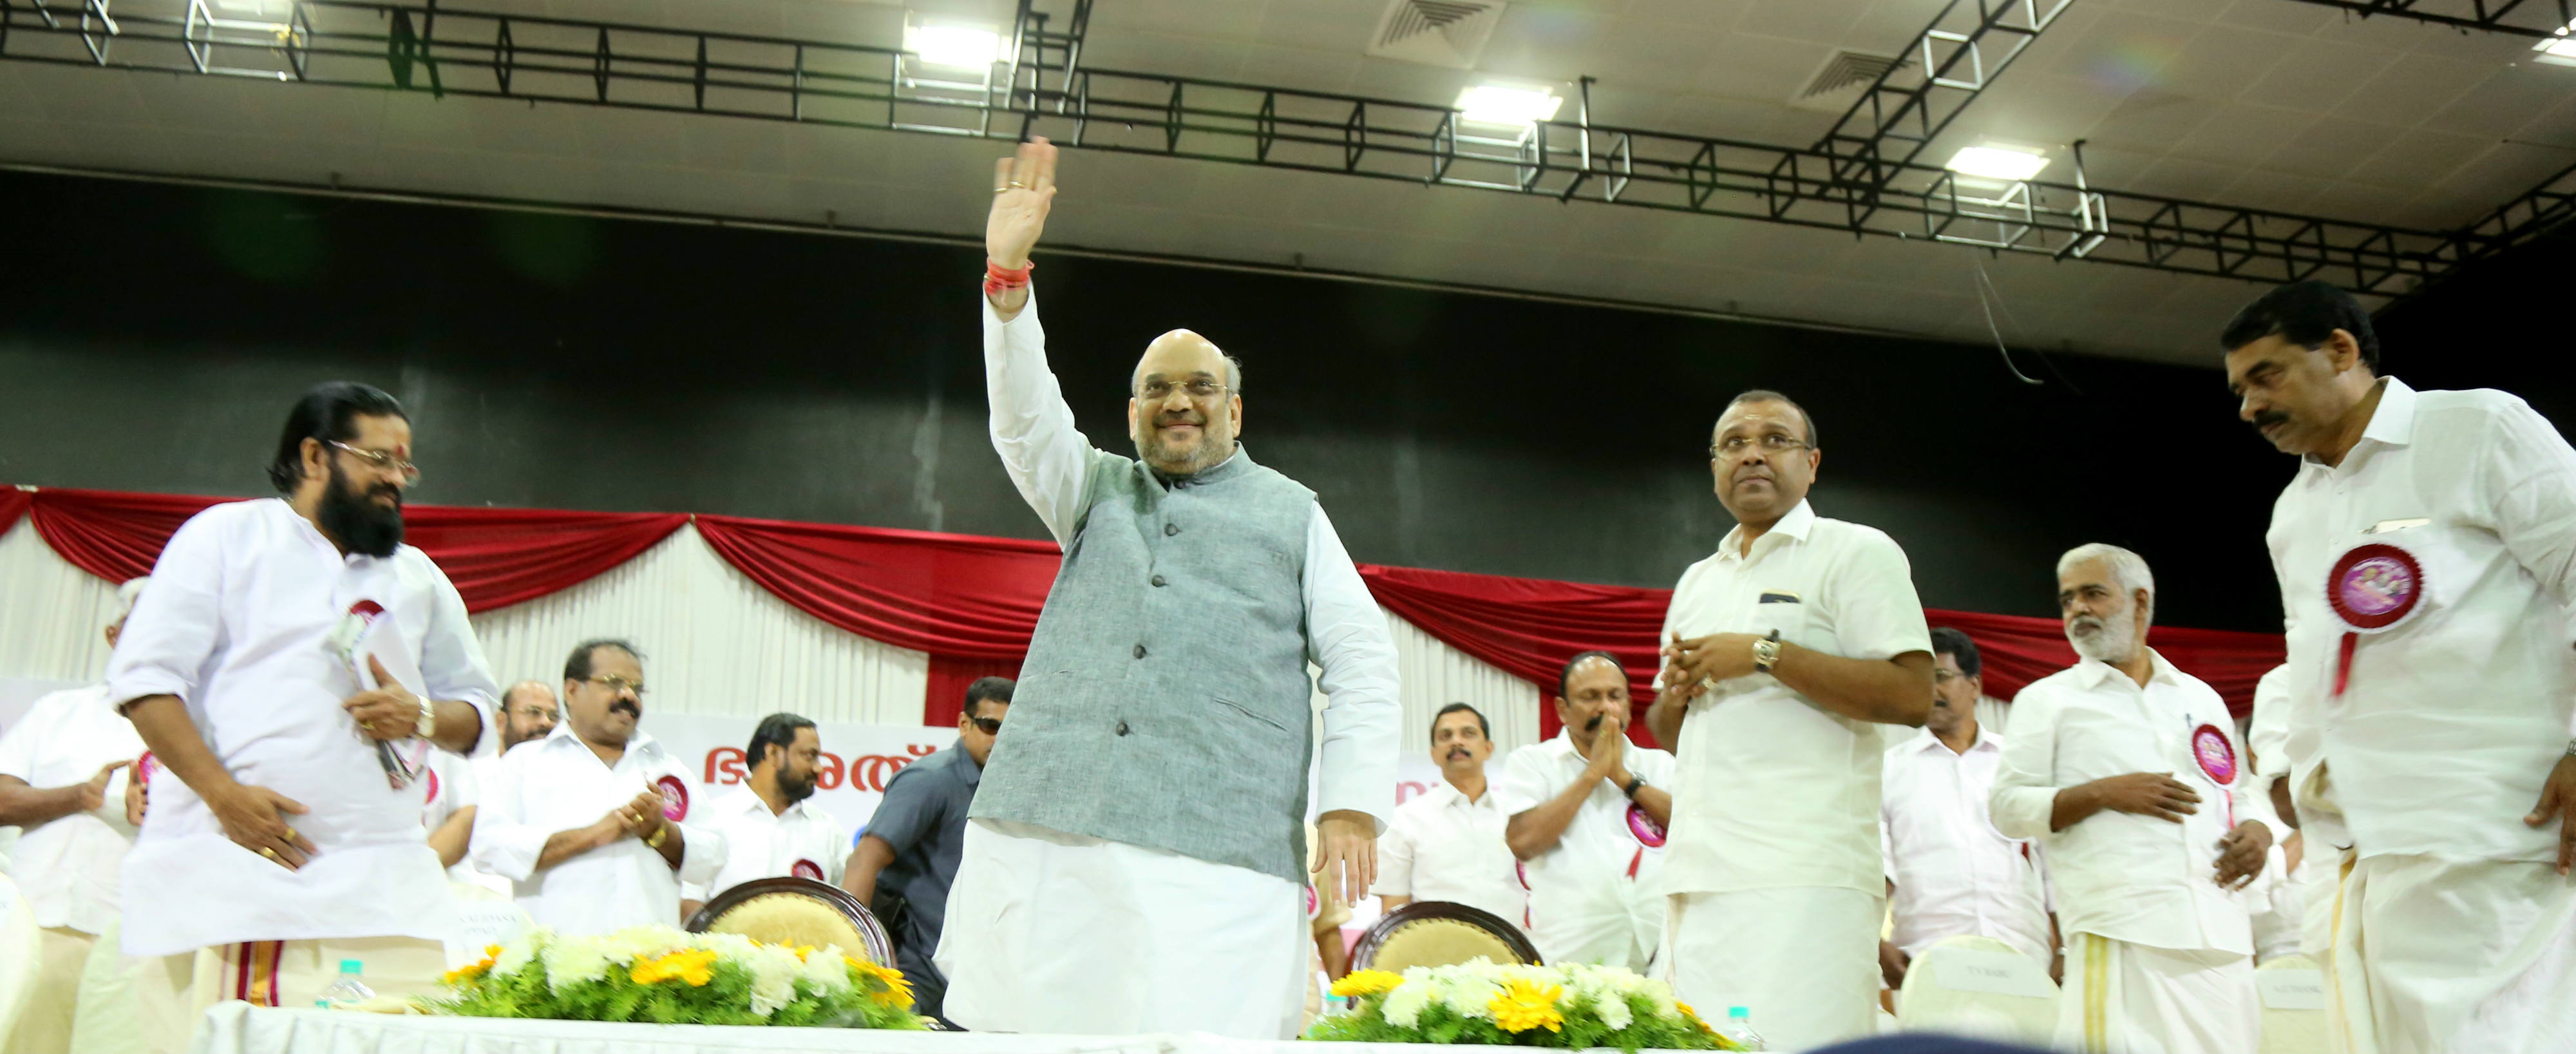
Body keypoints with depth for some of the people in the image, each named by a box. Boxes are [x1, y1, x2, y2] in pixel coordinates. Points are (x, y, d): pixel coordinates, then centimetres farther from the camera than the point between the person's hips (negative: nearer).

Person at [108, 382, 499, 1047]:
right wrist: (224, 792, -13)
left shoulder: (418, 577, 21)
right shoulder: (227, 534, 8)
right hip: (227, 867, -3)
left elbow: (476, 704, 23)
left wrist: (422, 717, -2)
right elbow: (146, 674, -1)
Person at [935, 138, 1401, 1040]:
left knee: (1198, 1035, -13)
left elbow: (1360, 659, 10)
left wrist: (1353, 802, -3)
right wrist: (1007, 274, -9)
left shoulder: (1292, 514, 18)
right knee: (1026, 1028, -4)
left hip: (1221, 854, -2)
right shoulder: (1097, 491, 23)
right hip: (1049, 833, 2)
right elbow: (1026, 421, 4)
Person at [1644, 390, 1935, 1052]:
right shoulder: (1697, 581, 23)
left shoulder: (1855, 552, 3)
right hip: (1699, 873, 6)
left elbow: (1912, 695, -10)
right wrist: (1673, 692, 5)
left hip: (1805, 878, -6)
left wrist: (1766, 655, -12)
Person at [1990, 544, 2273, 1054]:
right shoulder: (2048, 700, 9)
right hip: (2122, 934, -4)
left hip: (2220, 935, 4)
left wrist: (2257, 832, 3)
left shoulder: (2202, 699, 21)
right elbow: (2008, 806, 2)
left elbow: (2239, 797, 25)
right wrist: (2103, 793, -10)